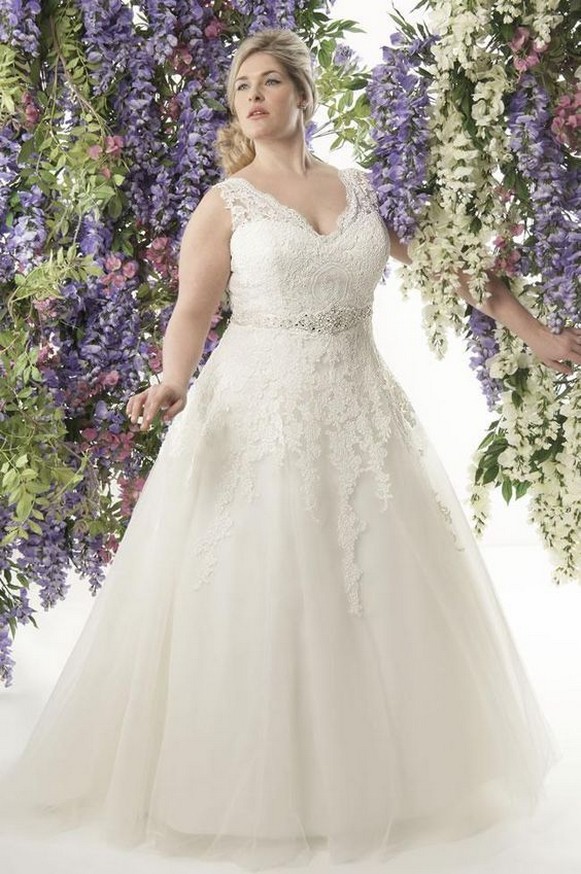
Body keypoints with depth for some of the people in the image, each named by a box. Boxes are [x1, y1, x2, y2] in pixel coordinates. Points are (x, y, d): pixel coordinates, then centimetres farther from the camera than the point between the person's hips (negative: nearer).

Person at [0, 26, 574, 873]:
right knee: (256, 603, 0)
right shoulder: (226, 202, 2)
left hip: (359, 412, 4)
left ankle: (376, 775, 31)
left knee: (383, 597, 10)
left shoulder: (363, 188, 10)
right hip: (256, 419, -3)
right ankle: (256, 799, 17)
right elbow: (192, 313, -6)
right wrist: (171, 386, -26)